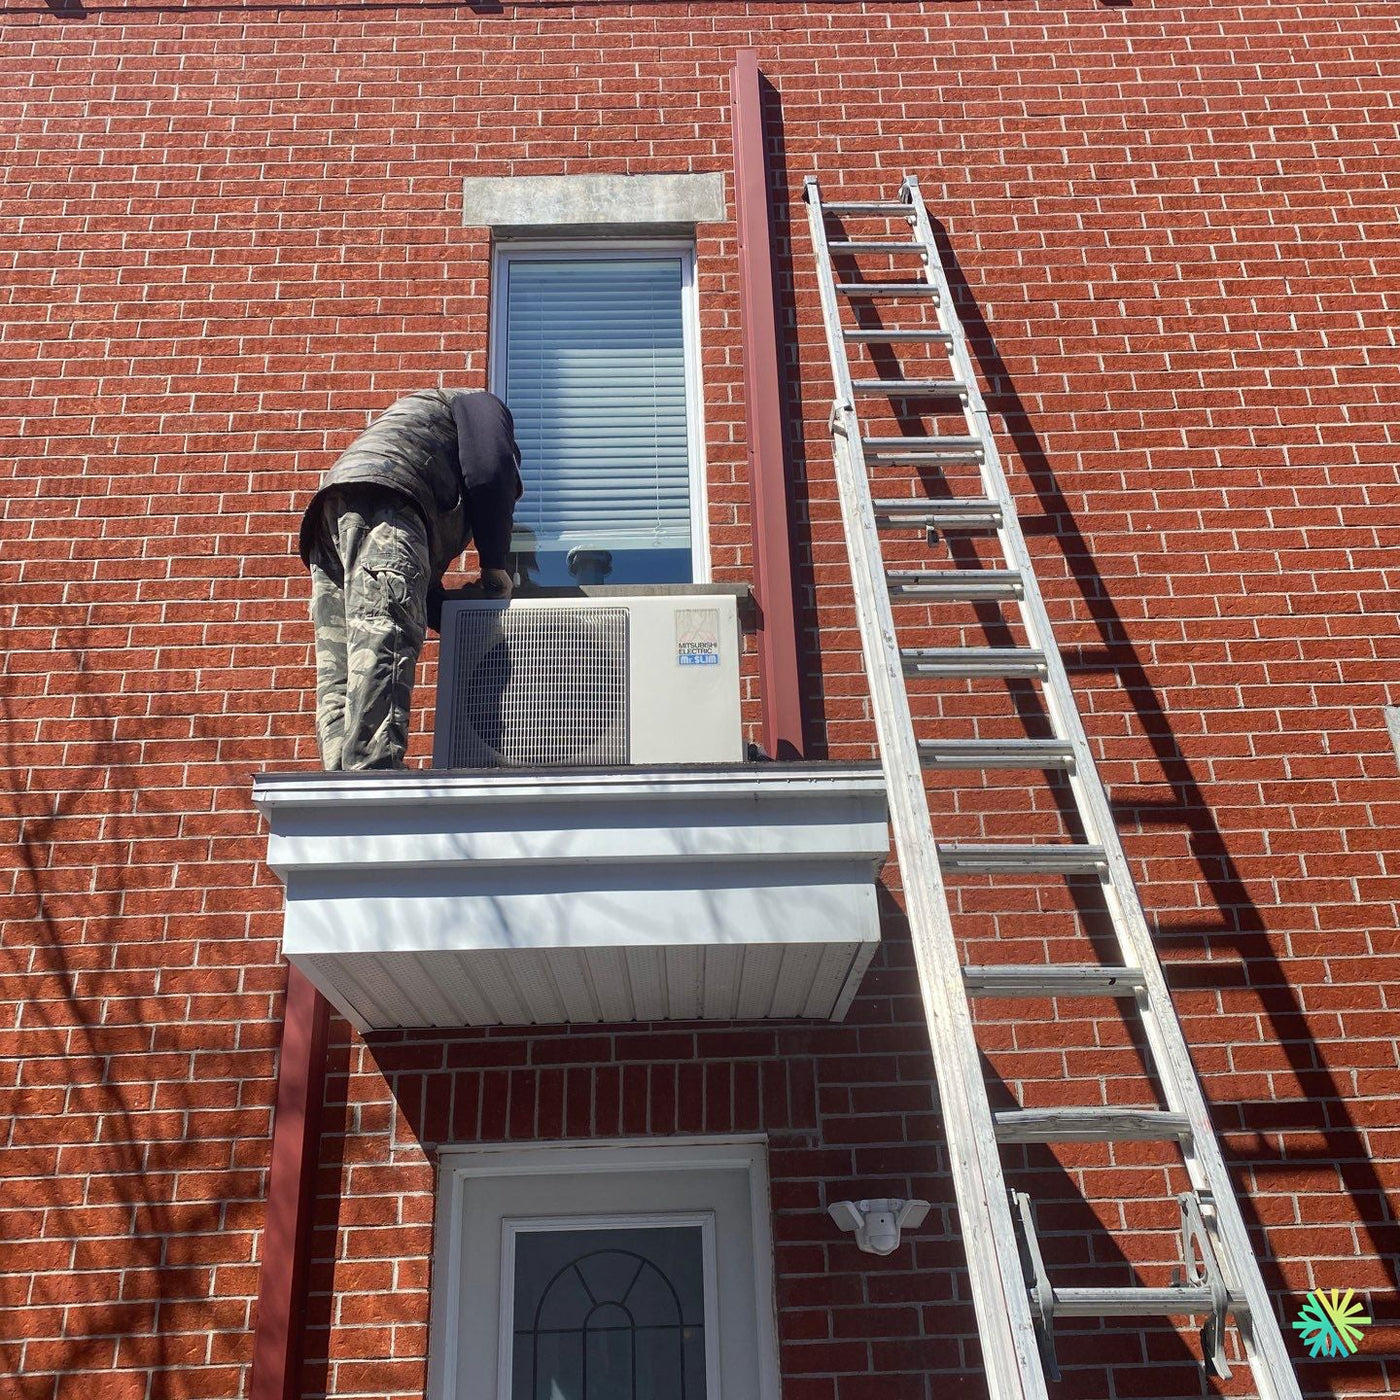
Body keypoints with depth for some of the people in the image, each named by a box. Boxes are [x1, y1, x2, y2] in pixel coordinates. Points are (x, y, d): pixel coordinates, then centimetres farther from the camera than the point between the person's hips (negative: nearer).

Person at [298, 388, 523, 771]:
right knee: (382, 642, -25)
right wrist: (494, 566, 7)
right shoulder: (481, 404, 27)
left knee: (338, 675, -5)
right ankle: (373, 774, -38)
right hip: (380, 499, -9)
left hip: (329, 520, 9)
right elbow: (490, 472, 1)